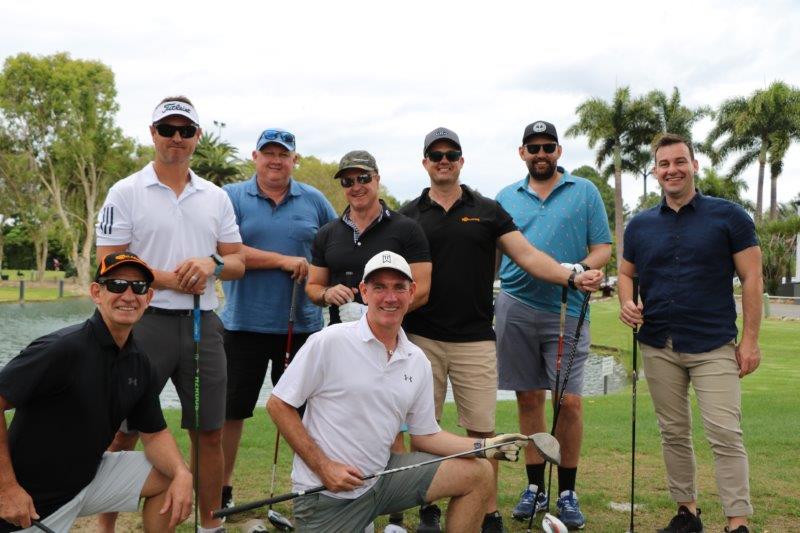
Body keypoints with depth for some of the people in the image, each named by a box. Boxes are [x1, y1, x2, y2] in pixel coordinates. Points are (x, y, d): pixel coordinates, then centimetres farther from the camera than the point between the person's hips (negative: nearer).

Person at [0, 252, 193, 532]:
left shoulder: (138, 362, 0)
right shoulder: (63, 348, -25)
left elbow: (154, 433, 7)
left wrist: (182, 474, -12)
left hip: (89, 475, 7)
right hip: (30, 500, -7)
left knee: (170, 477, 1)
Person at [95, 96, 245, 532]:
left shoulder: (217, 197, 12)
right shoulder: (126, 193, -1)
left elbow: (237, 262, 11)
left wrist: (213, 263, -11)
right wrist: (168, 278, -16)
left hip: (203, 324, 4)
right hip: (145, 322, -4)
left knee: (209, 432, 9)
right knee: (123, 432, 2)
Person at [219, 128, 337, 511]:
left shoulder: (314, 201, 8)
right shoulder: (231, 197, 0)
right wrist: (285, 261, -14)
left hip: (302, 325, 2)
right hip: (243, 325, -1)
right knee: (230, 409, 7)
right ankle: (221, 489, 22)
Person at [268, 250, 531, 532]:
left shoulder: (418, 362, 4)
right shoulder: (328, 342, -14)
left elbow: (425, 435, 10)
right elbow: (278, 405, -10)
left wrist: (484, 445, -4)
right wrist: (324, 467, -15)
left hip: (381, 476, 6)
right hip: (325, 491, -5)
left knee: (478, 473, 1)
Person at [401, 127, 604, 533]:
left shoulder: (487, 211, 8)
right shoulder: (409, 215, 8)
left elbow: (528, 256, 1)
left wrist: (573, 277, -13)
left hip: (475, 340, 0)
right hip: (422, 339, 1)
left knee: (482, 430, 1)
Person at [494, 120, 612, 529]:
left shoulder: (585, 192, 7)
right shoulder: (506, 197, 13)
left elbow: (603, 247, 5)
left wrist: (581, 268, -16)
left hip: (566, 310, -2)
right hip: (515, 308, 2)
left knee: (569, 401, -5)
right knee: (528, 399, 7)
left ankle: (567, 493, 10)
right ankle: (534, 487, 18)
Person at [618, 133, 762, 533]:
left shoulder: (728, 216, -2)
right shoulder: (640, 225, 8)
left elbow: (751, 279, -3)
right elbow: (626, 272, 18)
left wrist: (750, 340, -7)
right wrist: (627, 302, -5)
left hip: (714, 346, -4)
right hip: (658, 347, 4)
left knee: (725, 434, -8)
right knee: (673, 433, 11)